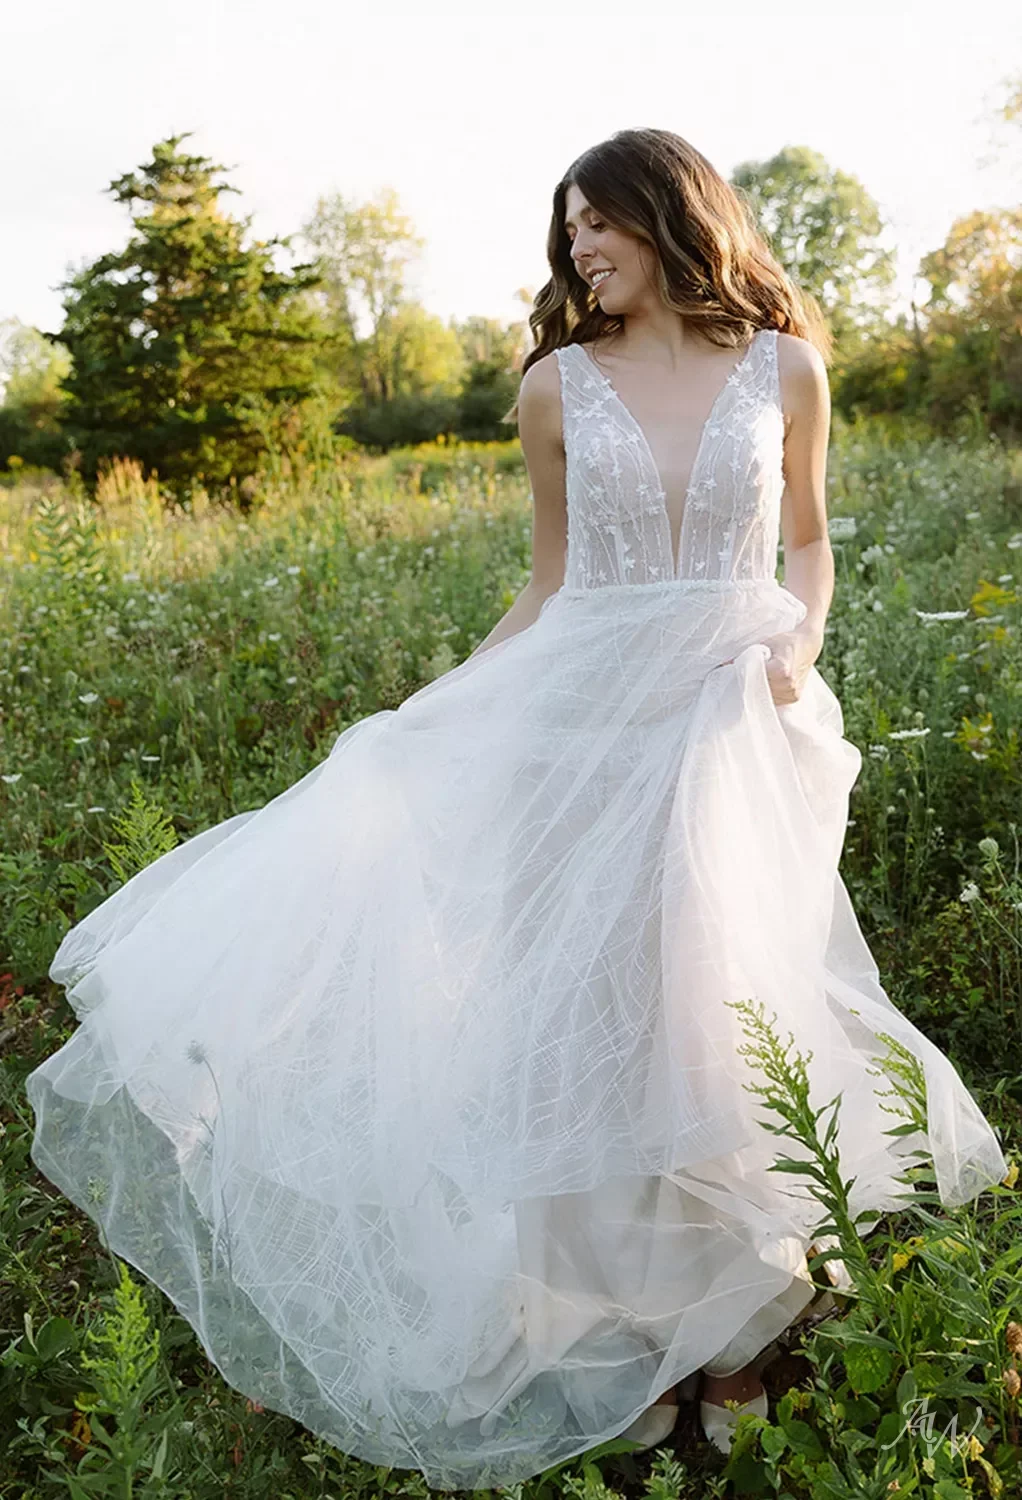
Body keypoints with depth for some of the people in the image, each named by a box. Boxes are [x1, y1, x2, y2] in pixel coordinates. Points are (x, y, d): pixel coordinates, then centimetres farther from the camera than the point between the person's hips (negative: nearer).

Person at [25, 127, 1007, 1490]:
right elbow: (551, 580, 11)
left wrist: (801, 642, -7)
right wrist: (436, 710, 4)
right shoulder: (557, 382, 6)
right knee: (574, 1007, 1)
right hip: (580, 713, 1)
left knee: (710, 1014, 0)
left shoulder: (784, 367, 5)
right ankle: (609, 1332, 24)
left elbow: (807, 546, 14)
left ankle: (728, 1326, 25)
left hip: (728, 726, -1)